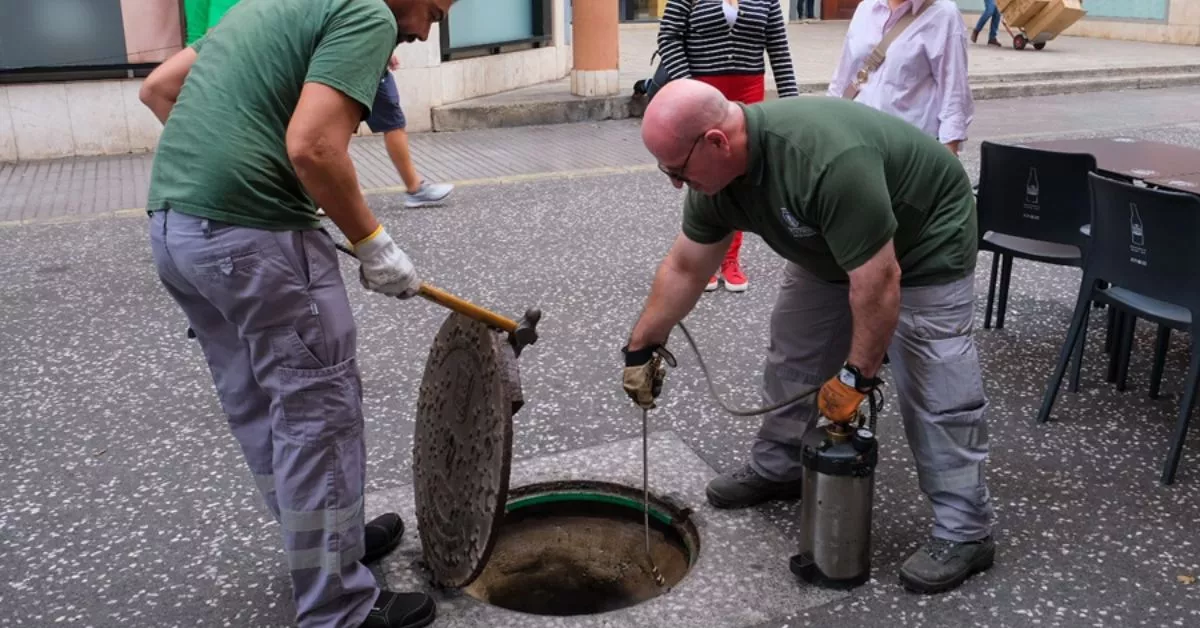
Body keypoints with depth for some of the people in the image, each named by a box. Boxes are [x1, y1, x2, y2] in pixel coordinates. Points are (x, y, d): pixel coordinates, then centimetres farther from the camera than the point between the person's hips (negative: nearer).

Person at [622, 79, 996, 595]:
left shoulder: (827, 160, -41)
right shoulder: (718, 170, -15)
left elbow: (878, 281, -35)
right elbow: (685, 267, -2)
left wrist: (857, 375, -25)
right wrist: (641, 346, 2)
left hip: (923, 242, -8)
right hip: (834, 245, 8)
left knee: (935, 387, -9)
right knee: (793, 353, 11)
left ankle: (964, 532, 1)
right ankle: (777, 468, 28)